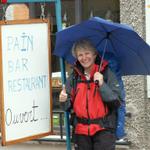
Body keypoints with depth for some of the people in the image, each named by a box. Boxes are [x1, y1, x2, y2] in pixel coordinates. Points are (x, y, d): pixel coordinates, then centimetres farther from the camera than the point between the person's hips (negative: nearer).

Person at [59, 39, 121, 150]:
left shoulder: (107, 74, -3)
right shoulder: (74, 77, 8)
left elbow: (116, 102, -8)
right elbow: (68, 106, 11)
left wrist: (102, 85, -19)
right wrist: (64, 101, -12)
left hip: (103, 129, -3)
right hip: (81, 131, 3)